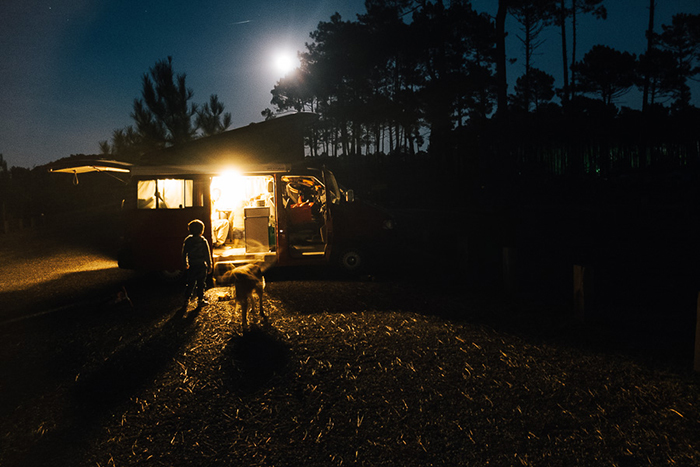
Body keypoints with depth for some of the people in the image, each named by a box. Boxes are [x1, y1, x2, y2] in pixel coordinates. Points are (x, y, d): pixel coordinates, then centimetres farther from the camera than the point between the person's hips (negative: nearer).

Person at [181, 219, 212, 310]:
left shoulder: (187, 240, 0)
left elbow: (184, 253, 8)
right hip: (201, 265, -3)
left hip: (191, 266, 3)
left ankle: (186, 301, 9)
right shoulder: (203, 241, -8)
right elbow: (207, 254, -6)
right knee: (201, 284, 7)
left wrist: (185, 264, 21)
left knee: (190, 284, 10)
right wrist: (209, 266, 3)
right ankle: (200, 301, 14)